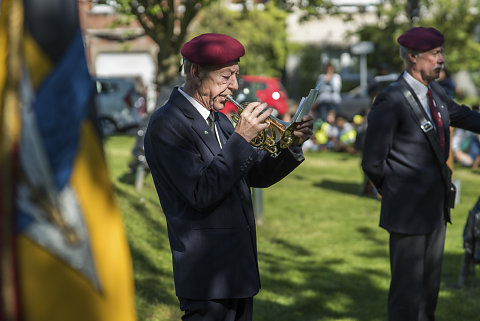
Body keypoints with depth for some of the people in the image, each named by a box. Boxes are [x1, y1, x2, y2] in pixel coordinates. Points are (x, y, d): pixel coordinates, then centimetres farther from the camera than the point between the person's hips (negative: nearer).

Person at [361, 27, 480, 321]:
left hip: (436, 207, 8)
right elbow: (373, 163, -14)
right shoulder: (391, 101, -19)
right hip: (409, 210, -8)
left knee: (431, 284, 20)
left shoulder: (435, 92, 5)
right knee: (408, 288, -2)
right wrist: (396, 190, 0)